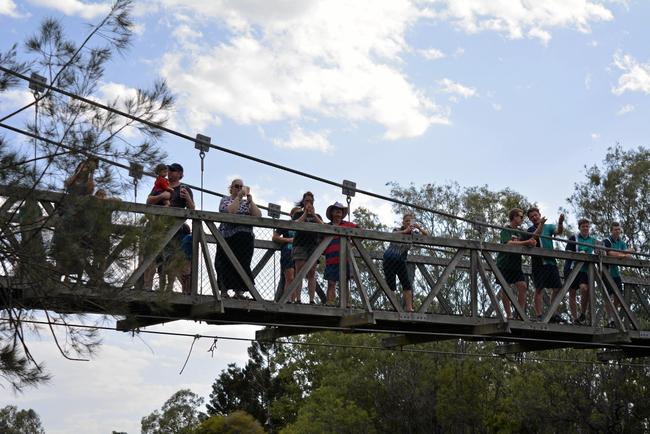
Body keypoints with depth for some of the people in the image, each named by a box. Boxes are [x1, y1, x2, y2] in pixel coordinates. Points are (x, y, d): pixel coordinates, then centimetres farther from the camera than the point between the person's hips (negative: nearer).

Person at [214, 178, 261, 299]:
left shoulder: (247, 202, 19)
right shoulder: (226, 199, 10)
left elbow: (258, 215, 1)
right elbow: (229, 211, -13)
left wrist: (249, 199, -5)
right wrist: (239, 196, -12)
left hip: (246, 238, 3)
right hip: (228, 238, -3)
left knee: (243, 265, -6)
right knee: (226, 265, -6)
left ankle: (239, 291, -3)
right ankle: (224, 292, 0)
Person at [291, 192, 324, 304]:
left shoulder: (317, 216, 21)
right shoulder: (298, 214, 14)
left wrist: (313, 214, -3)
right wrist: (305, 213, -5)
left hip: (313, 245, 2)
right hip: (300, 245, -2)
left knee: (312, 274, -4)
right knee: (299, 272, -9)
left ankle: (312, 300, -10)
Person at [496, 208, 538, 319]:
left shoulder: (520, 232, 16)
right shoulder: (506, 230, -5)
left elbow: (533, 237, 10)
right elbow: (509, 243, -21)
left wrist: (541, 225, -3)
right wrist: (526, 242, -25)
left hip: (516, 265, 6)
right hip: (504, 263, -6)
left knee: (523, 286, -10)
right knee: (505, 289, -3)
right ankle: (508, 315, 2)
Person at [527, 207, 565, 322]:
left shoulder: (548, 227, 14)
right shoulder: (531, 230, 5)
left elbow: (559, 231, -5)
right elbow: (535, 236, -17)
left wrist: (560, 223, -26)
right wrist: (541, 224, -31)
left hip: (551, 261, 4)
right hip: (539, 262, -4)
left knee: (557, 288, 4)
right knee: (539, 289, -7)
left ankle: (553, 314, 13)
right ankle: (539, 316, -8)